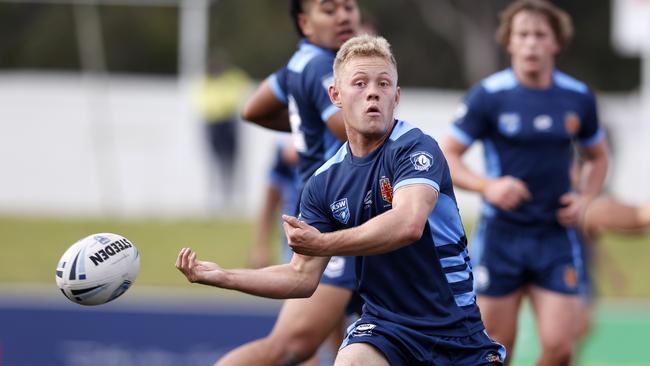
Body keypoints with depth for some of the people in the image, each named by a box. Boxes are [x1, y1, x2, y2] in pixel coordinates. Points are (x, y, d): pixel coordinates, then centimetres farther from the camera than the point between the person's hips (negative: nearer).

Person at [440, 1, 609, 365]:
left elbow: (598, 157, 19)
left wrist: (585, 199, 1)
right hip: (500, 236, -2)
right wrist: (488, 186, -21)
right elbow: (446, 155, -4)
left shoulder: (578, 97, 3)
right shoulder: (488, 95, -6)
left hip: (557, 237, 2)